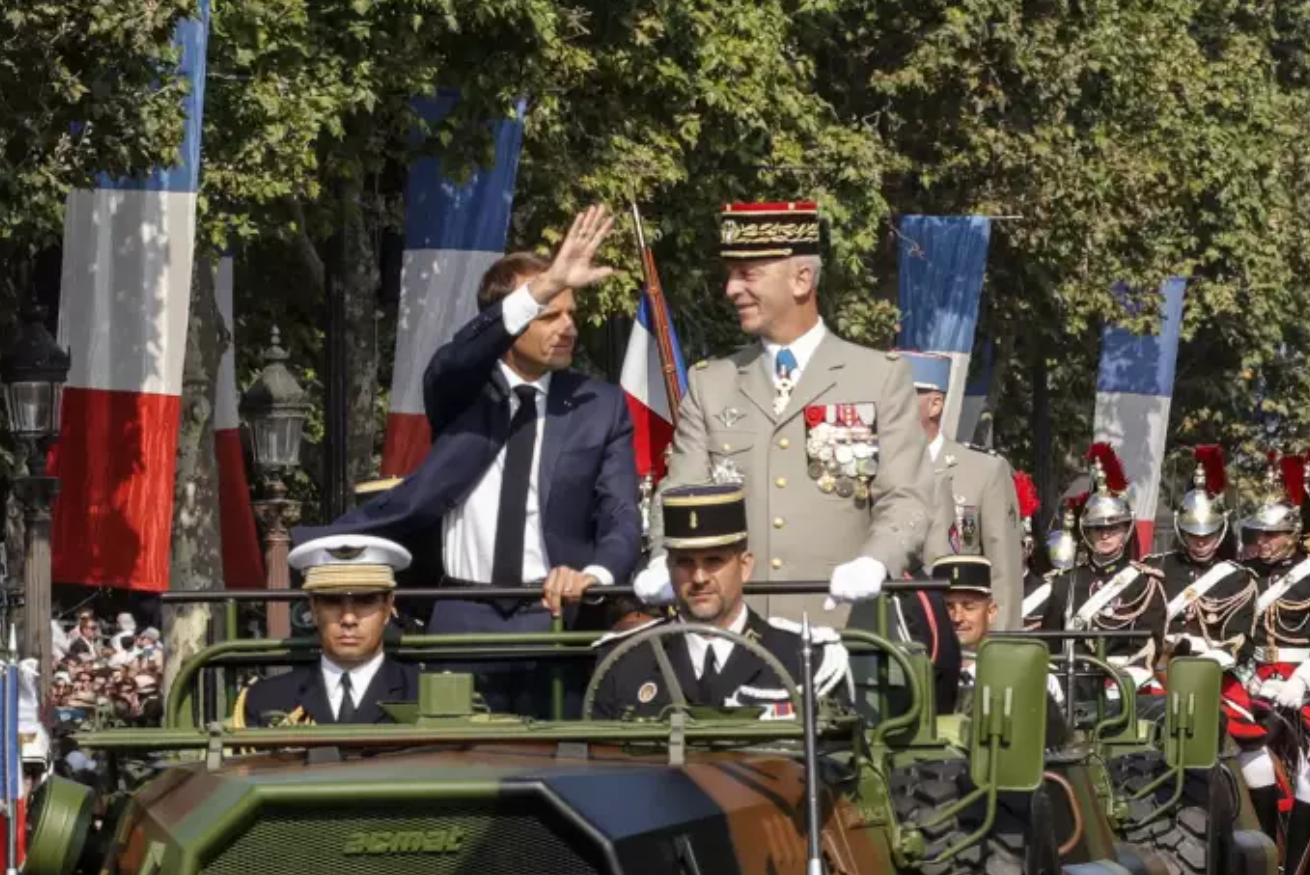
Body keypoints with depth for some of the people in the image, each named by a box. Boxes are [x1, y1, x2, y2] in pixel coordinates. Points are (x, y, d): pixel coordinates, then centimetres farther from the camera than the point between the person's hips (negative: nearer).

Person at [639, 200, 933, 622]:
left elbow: (905, 501, 0)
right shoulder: (709, 385, 15)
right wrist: (666, 565, -13)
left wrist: (873, 564, -21)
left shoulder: (882, 378, 7)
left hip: (839, 623, -2)